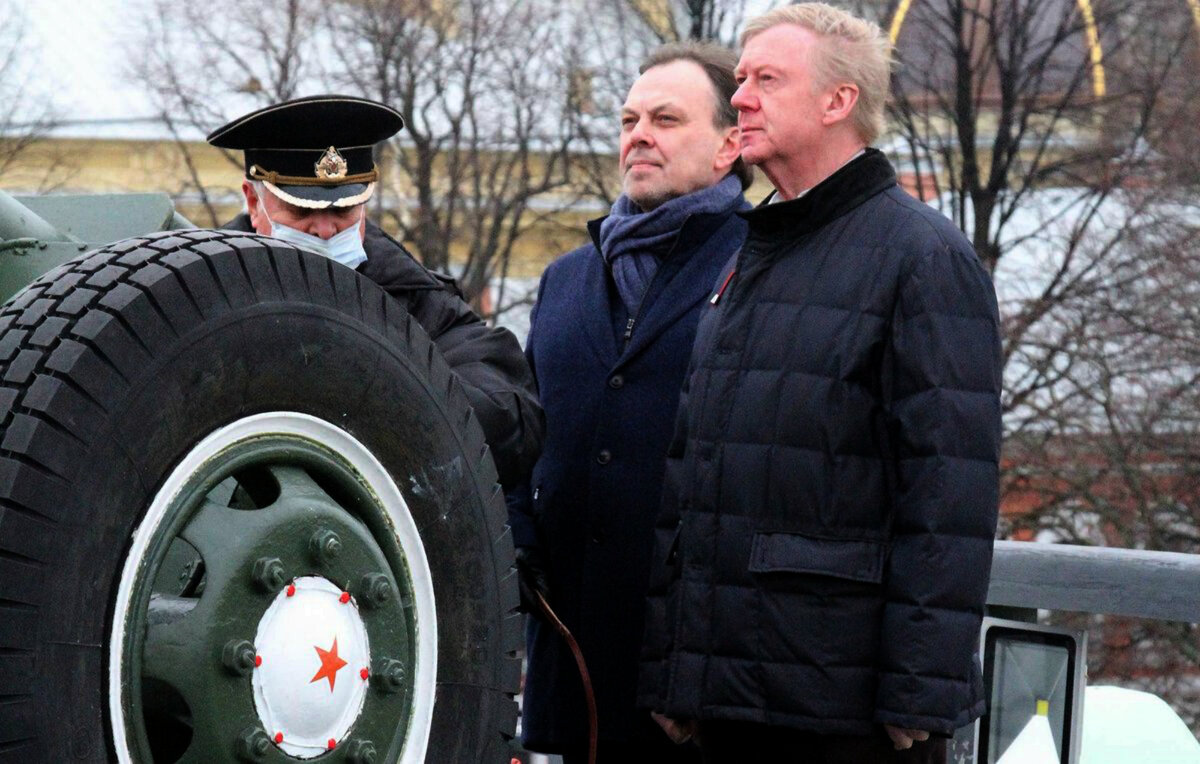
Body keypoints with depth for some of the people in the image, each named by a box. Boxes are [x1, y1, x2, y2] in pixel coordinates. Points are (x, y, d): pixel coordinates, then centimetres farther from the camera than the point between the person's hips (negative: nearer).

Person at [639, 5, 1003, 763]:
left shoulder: (923, 256, -6)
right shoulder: (751, 261, 19)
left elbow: (951, 491, -13)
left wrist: (922, 699, -19)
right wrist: (668, 669, 17)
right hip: (734, 694, 7)